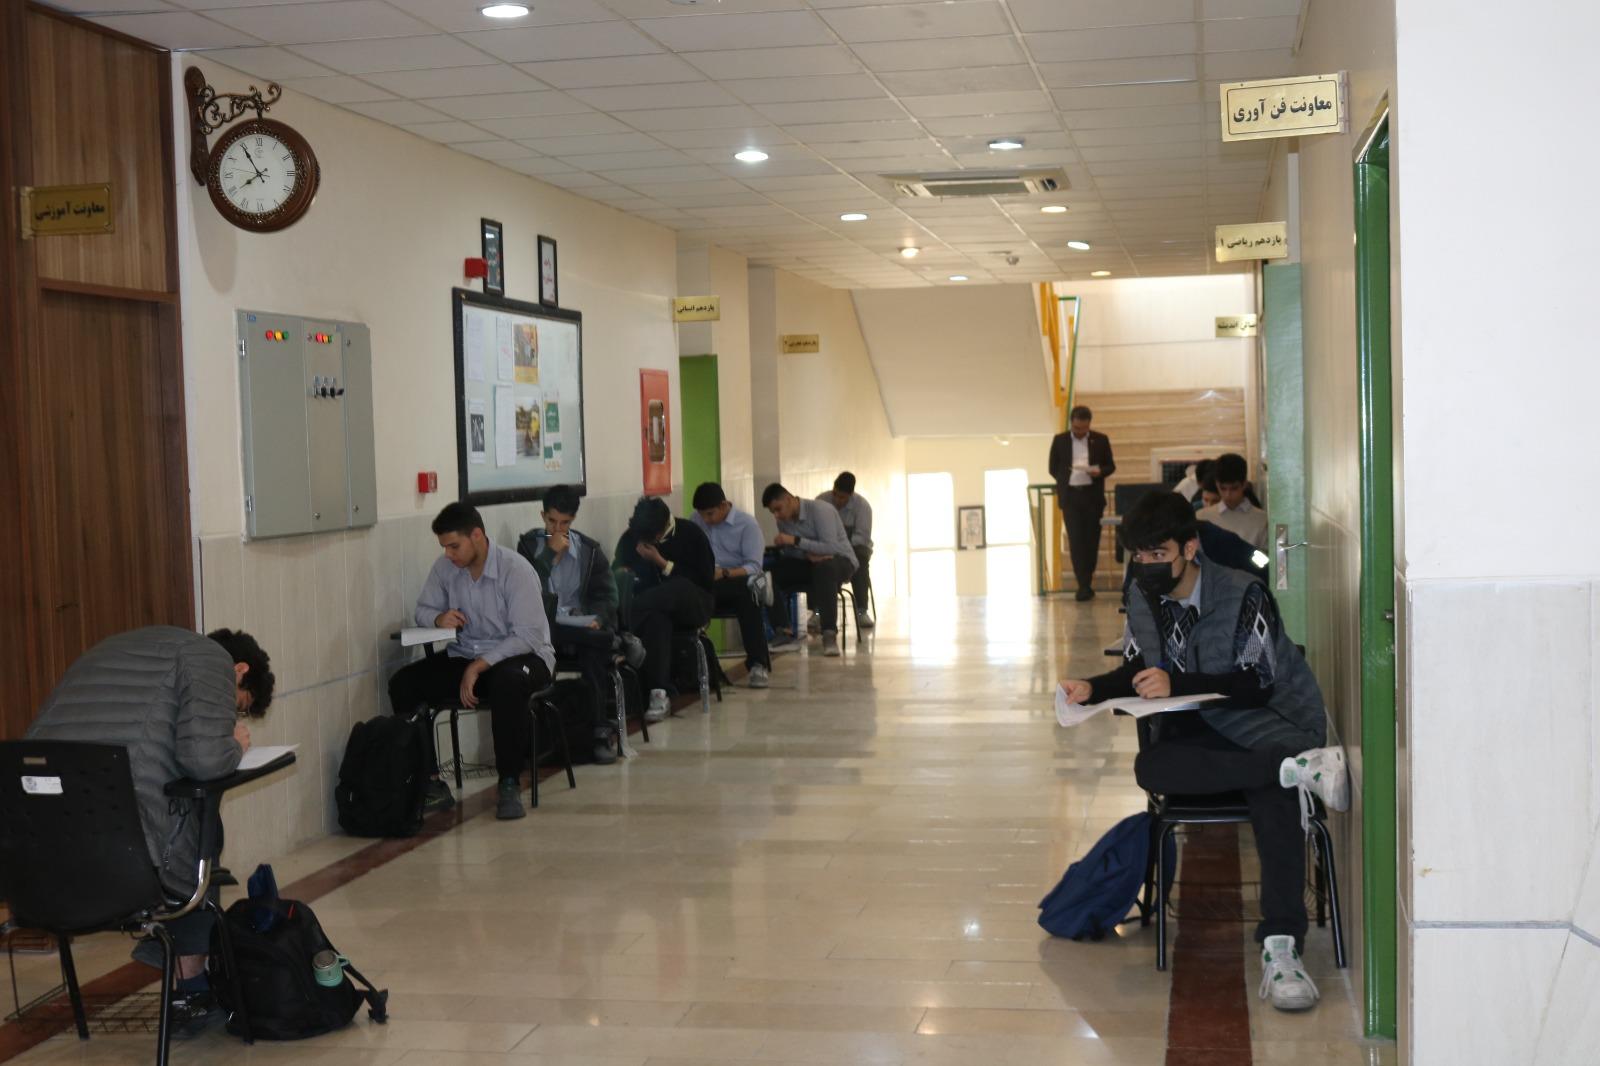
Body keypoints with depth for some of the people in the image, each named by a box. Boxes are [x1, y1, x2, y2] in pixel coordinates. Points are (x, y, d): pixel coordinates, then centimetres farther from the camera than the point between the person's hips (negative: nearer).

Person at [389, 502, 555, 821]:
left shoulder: (516, 570, -17)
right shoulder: (444, 568, -1)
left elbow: (529, 636, -21)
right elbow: (423, 609, 12)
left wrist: (480, 665, -28)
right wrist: (438, 618, -14)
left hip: (522, 654, -6)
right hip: (465, 656, 6)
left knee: (507, 683, -41)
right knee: (403, 684, -16)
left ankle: (509, 785, -28)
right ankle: (430, 783, -12)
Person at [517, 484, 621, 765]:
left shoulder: (590, 550, 14)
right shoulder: (529, 545, 11)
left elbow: (606, 595, 8)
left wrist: (597, 619, -13)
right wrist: (550, 554, -8)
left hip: (581, 628, 2)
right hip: (544, 631, -1)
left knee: (593, 652, -35)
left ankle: (601, 731, -31)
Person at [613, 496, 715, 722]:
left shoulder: (691, 534, -7)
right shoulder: (631, 537, 3)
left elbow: (705, 581, -11)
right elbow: (616, 570, 10)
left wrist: (663, 564, -17)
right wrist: (623, 574, -16)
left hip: (689, 607, -1)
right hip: (653, 607, 2)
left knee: (681, 587, -38)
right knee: (656, 619, -37)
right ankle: (658, 693, -39)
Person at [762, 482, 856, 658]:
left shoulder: (820, 510, -21)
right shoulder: (783, 519, -2)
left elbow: (831, 547, -29)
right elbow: (787, 551, 0)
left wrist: (795, 541, -32)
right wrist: (808, 554, -21)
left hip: (840, 560, -6)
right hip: (812, 564, 6)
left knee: (825, 566, -42)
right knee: (773, 570, -19)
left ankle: (829, 633, -41)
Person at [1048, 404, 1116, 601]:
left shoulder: (1101, 440, 5)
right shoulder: (1060, 440, 5)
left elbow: (1111, 466, 8)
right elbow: (1053, 468, 10)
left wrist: (1099, 471, -12)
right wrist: (1066, 480, -2)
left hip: (1093, 496, 1)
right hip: (1070, 496, -1)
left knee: (1091, 540, 3)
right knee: (1076, 540, -7)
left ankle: (1086, 583, 14)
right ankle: (1084, 585, -7)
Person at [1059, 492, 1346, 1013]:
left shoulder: (1243, 594, -10)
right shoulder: (1143, 596, 8)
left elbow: (1257, 683, -15)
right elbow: (1137, 671, 17)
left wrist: (1177, 686, -24)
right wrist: (1092, 689, -3)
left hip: (1266, 719, -4)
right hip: (1194, 731, 4)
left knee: (1273, 794, -37)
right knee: (1149, 768, -33)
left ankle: (1280, 949, -44)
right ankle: (1299, 768, -37)